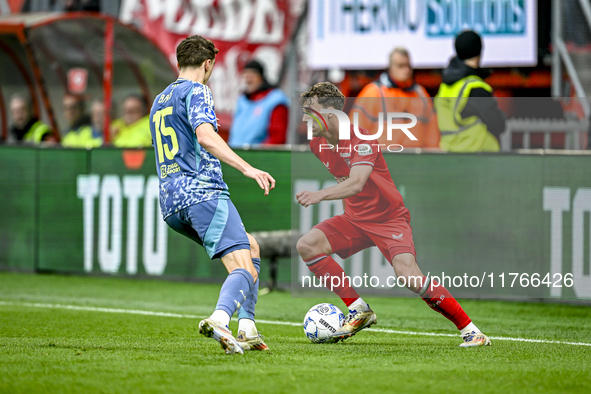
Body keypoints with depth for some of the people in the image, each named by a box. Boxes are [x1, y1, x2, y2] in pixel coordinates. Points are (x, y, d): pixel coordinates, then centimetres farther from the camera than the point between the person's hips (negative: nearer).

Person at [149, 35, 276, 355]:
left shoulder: (158, 102, 27)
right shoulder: (196, 91, 0)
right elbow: (206, 136, -18)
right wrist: (247, 168, -24)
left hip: (170, 205, 9)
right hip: (202, 192, -9)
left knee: (251, 247, 22)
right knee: (245, 269, -17)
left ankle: (247, 330, 9)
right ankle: (219, 320, -45)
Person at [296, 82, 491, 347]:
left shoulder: (360, 140, -23)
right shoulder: (317, 144, 0)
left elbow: (356, 183, -40)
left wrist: (320, 195, -54)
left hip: (389, 218, -7)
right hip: (355, 218, 7)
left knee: (408, 274, -27)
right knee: (306, 245, -13)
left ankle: (469, 330, -16)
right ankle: (358, 310, -5)